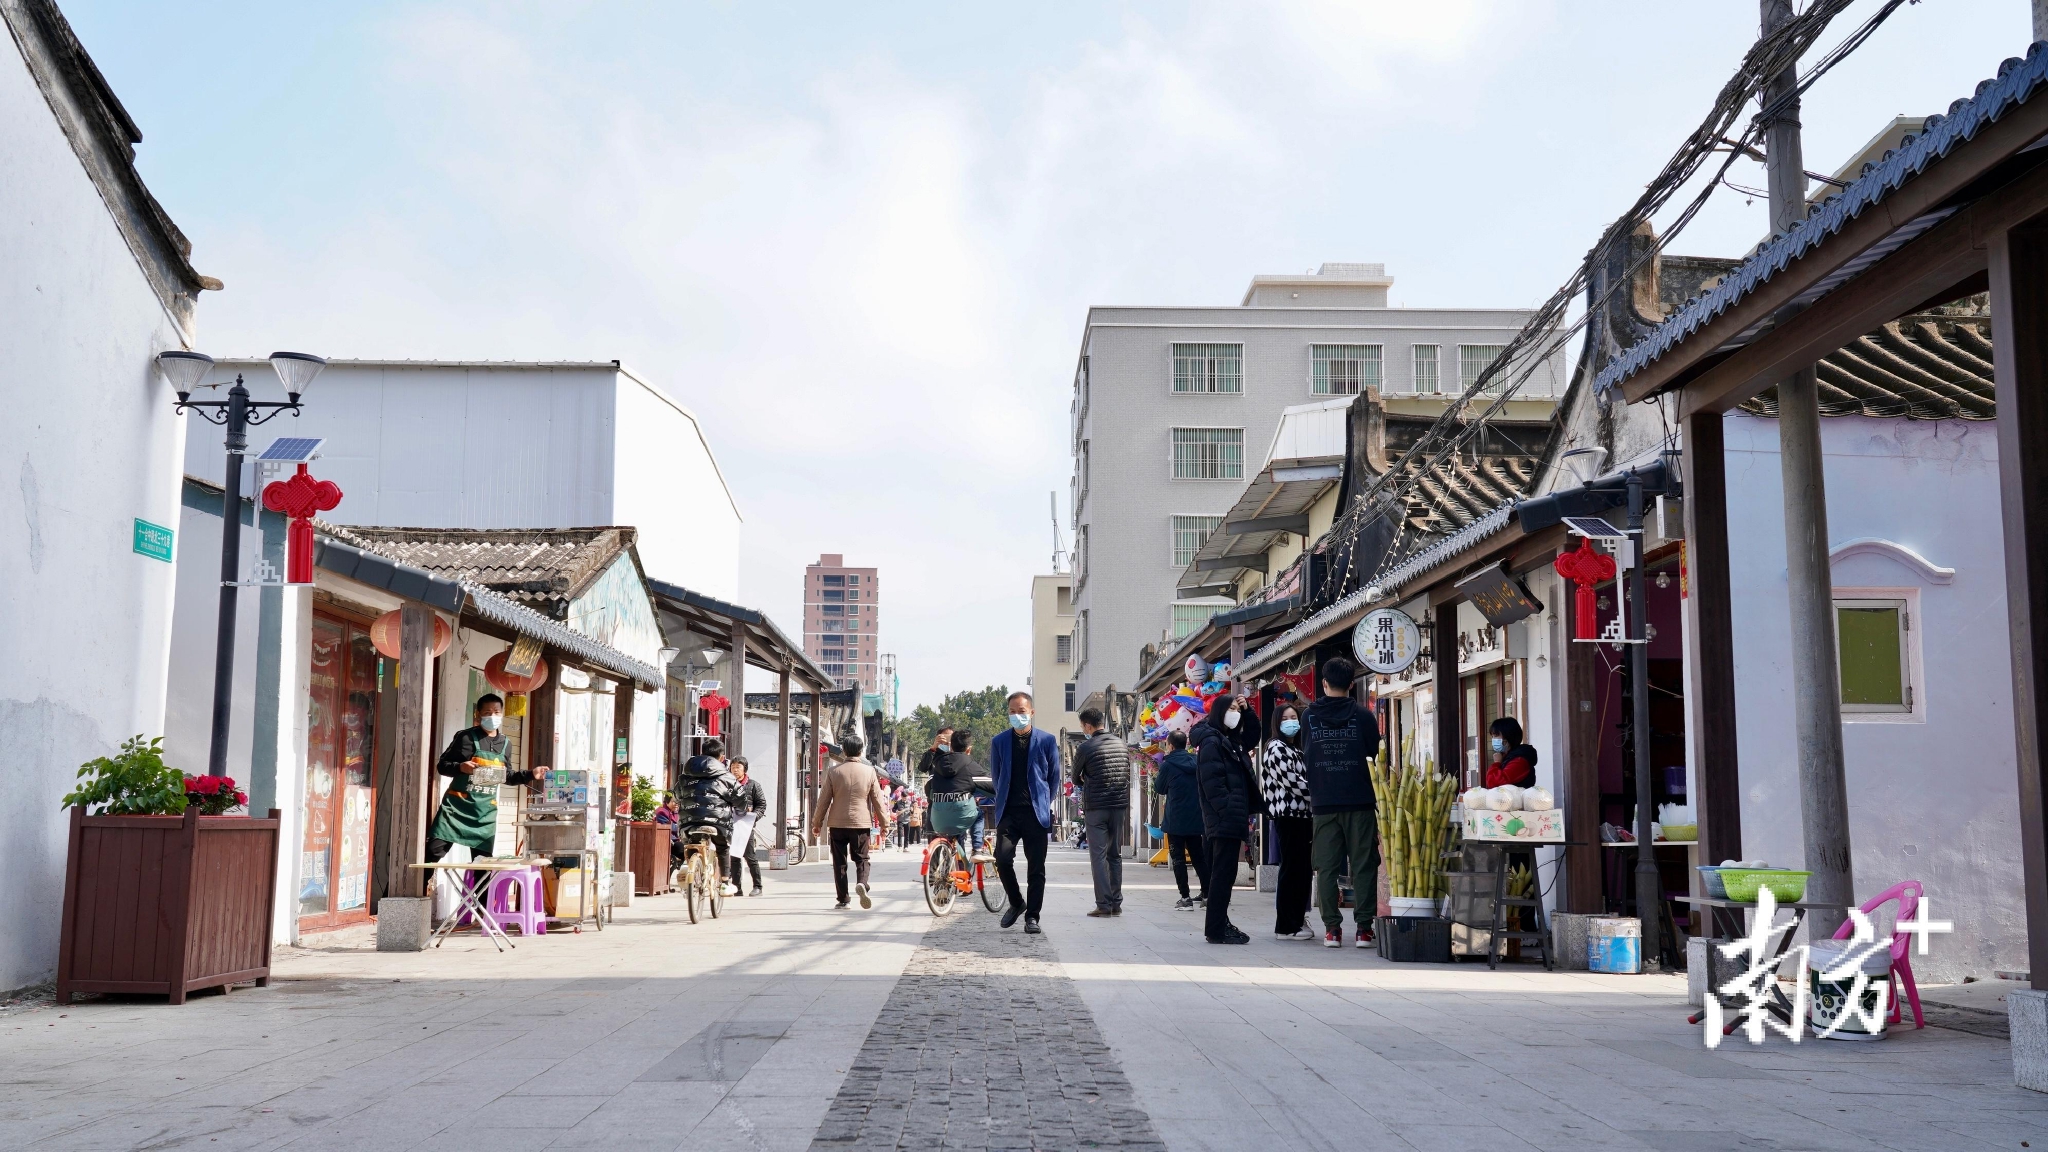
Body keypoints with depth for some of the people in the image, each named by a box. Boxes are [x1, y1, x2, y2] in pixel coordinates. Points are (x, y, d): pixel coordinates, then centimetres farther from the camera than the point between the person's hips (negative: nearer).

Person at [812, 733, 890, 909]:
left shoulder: (834, 771, -3)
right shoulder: (869, 771, -3)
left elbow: (824, 799, 1)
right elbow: (878, 799, 1)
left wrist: (817, 822, 10)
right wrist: (884, 822, 10)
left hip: (837, 823, 0)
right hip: (861, 822, 0)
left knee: (839, 861, 8)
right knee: (862, 859, 9)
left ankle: (842, 899, 8)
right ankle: (861, 883, -19)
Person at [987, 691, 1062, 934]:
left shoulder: (1047, 740, 2)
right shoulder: (999, 742, 6)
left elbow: (1054, 776, 10)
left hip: (1037, 813, -1)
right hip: (1008, 812, 1)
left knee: (1036, 867, 0)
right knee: (1003, 859, -11)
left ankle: (1032, 916, 10)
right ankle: (1016, 902, 13)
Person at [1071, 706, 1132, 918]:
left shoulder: (1086, 747, -7)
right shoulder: (1121, 745, 8)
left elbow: (1076, 779, 6)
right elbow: (1128, 775, 13)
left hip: (1096, 807, -5)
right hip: (1120, 806, 5)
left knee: (1098, 856, -2)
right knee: (1116, 855, 11)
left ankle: (1104, 904, -7)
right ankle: (1116, 904, 10)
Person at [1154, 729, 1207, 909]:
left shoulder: (1168, 765, -11)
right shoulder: (1195, 761, 3)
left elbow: (1160, 788, 1)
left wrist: (1154, 779, 21)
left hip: (1176, 820, -5)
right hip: (1195, 818, 5)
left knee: (1178, 858, 1)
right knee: (1198, 856, 12)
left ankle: (1185, 897, -3)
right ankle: (1206, 894, 10)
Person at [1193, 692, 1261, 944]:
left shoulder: (1229, 740, 17)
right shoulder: (1211, 741, -11)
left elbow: (1254, 736, 34)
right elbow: (1212, 784, -18)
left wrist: (1247, 711, 17)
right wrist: (1229, 814, -21)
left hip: (1230, 820, 10)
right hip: (1225, 819, -10)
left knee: (1223, 873, 12)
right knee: (1224, 874, -8)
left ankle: (1219, 924, 18)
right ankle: (1216, 930, -6)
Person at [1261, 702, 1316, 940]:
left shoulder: (1297, 749, 21)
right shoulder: (1276, 747, -5)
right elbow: (1290, 780, -15)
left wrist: (1314, 807, 7)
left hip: (1303, 813, 8)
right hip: (1287, 813, -8)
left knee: (1303, 869, 8)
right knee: (1291, 869, -7)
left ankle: (1298, 921, 14)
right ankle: (1286, 926, -3)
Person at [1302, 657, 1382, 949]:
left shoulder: (1309, 717, 3)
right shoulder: (1363, 715, -3)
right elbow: (1376, 756, 2)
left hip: (1323, 804, 1)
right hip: (1359, 803, -1)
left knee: (1327, 867, 4)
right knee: (1363, 865, 4)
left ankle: (1332, 928, 3)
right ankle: (1364, 927, 1)